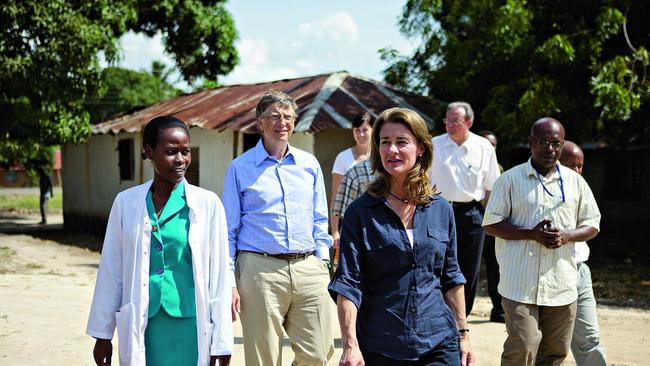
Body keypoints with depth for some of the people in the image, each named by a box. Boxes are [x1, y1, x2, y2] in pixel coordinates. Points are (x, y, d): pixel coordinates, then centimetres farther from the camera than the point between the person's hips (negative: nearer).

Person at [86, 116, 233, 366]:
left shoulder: (207, 204, -3)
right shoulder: (126, 202, 3)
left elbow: (219, 275, -1)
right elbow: (111, 271, 8)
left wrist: (221, 342, -1)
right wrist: (103, 334, 10)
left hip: (188, 326, -1)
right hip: (141, 328, 2)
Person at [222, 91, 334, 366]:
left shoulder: (309, 164, 12)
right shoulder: (240, 168, 4)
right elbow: (229, 229, 4)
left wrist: (323, 264, 6)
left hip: (308, 269, 3)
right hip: (260, 269, -3)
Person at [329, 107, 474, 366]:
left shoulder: (441, 210, 6)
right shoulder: (360, 213, -4)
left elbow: (451, 278, 13)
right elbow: (347, 283, -8)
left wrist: (463, 334, 11)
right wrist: (350, 345, -16)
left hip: (439, 344, 2)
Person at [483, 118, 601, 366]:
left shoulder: (575, 182, 10)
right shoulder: (510, 179, 1)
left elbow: (592, 226, 13)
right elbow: (491, 224, -1)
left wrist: (565, 236, -9)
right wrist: (532, 234, -15)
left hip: (561, 285, 4)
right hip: (520, 284, -3)